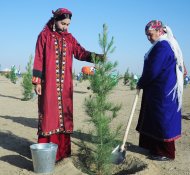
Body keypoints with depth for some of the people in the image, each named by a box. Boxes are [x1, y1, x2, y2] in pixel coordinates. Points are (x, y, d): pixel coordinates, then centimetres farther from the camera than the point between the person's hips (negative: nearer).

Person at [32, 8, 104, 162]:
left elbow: (80, 52, 1)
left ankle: (62, 150, 15)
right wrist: (37, 81, -8)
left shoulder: (69, 38, 12)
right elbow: (38, 59, -2)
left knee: (64, 115, 6)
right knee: (49, 115, -3)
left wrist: (96, 56, -16)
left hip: (65, 84, 4)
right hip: (49, 83, -4)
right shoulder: (44, 35, 1)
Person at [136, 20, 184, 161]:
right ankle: (157, 148, 27)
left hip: (162, 92, -10)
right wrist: (143, 83, 13)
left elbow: (152, 71, -20)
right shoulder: (168, 44, 15)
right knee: (157, 119, 16)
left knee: (162, 120, -1)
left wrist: (141, 84, -4)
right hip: (164, 90, 10)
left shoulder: (162, 46, -18)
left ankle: (166, 153, 10)